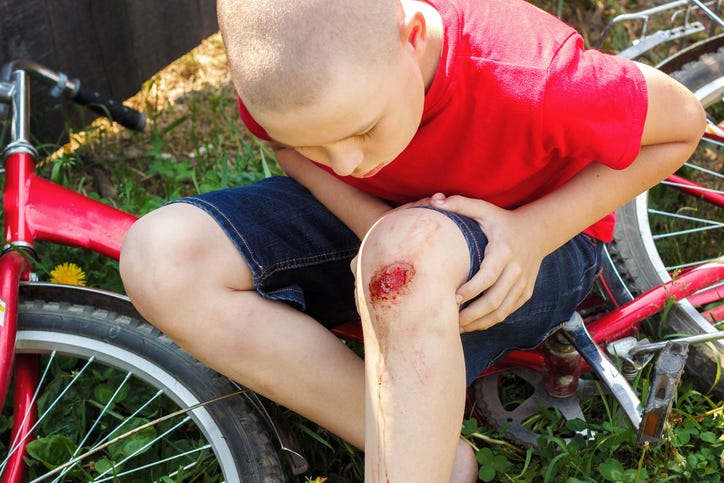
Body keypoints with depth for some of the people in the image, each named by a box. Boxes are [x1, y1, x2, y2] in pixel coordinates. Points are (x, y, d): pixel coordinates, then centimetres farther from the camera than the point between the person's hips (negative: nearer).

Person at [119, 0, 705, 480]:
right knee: (160, 257, -20)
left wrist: (535, 231, -26)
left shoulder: (525, 78, -34)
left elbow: (684, 121, -16)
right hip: (369, 219, 5)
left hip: (522, 250, -4)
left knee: (408, 252, -42)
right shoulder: (293, 75, -24)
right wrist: (367, 219, -20)